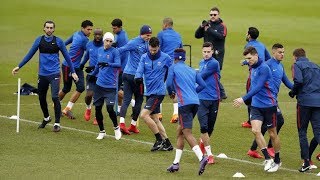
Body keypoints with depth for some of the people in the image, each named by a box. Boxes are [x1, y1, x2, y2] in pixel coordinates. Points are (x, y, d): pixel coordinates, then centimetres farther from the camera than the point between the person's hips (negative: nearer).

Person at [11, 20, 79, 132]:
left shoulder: (58, 41, -1)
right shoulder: (39, 40, 4)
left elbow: (67, 57, 6)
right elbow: (30, 54, 10)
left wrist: (73, 72, 5)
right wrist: (19, 67, 8)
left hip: (54, 74, -3)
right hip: (42, 74, 3)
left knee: (55, 97, -13)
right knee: (41, 98, 12)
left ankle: (57, 123, -5)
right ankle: (46, 118, 36)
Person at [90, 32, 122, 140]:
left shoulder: (115, 52, -8)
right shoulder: (100, 50, 9)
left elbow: (118, 64, -22)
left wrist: (108, 64, -38)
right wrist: (93, 74, 37)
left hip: (111, 86, -5)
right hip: (99, 84, 5)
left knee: (110, 108, -13)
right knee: (97, 109, 4)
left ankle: (116, 128, 11)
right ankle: (102, 131, 18)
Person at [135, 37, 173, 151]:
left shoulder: (165, 58, -7)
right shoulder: (144, 58, 4)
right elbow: (140, 70, -9)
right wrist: (138, 78, -30)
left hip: (158, 92, -6)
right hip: (149, 92, 6)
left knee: (144, 115, -16)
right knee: (155, 119, 10)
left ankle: (160, 140, -6)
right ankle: (166, 143, 18)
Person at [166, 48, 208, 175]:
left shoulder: (173, 67, 5)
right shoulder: (192, 70, 21)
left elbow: (169, 84, -3)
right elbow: (202, 85, 15)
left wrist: (171, 93, 17)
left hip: (184, 103, -7)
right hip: (195, 102, 7)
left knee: (187, 133, -10)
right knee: (180, 130, 17)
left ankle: (202, 158, -30)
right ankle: (176, 163, 18)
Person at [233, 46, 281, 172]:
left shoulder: (264, 68, -17)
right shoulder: (252, 68, 9)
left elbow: (258, 88, -25)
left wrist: (244, 99, -29)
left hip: (269, 105, -6)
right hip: (256, 105, 6)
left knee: (272, 134, 6)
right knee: (255, 130, -13)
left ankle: (277, 161, 22)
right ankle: (267, 159, -6)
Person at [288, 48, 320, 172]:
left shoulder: (297, 65, 2)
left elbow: (299, 81, -15)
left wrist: (293, 93, 1)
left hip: (305, 101, -4)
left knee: (302, 131, 6)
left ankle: (306, 162, 3)